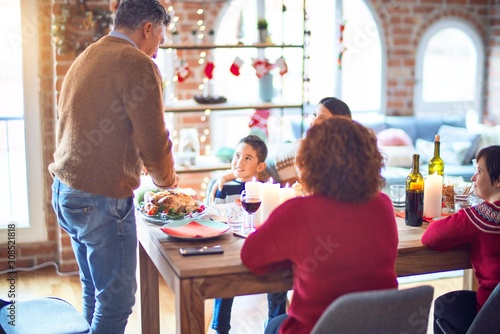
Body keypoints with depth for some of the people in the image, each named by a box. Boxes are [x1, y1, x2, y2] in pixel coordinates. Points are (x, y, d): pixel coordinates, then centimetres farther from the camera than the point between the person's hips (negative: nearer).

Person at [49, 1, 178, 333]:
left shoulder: (85, 59, 16)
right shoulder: (137, 64, -13)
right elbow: (153, 139, -15)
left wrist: (138, 162, 24)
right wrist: (166, 179, 5)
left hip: (65, 190, 9)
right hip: (101, 197, -9)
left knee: (94, 290, 18)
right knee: (117, 298, 1)